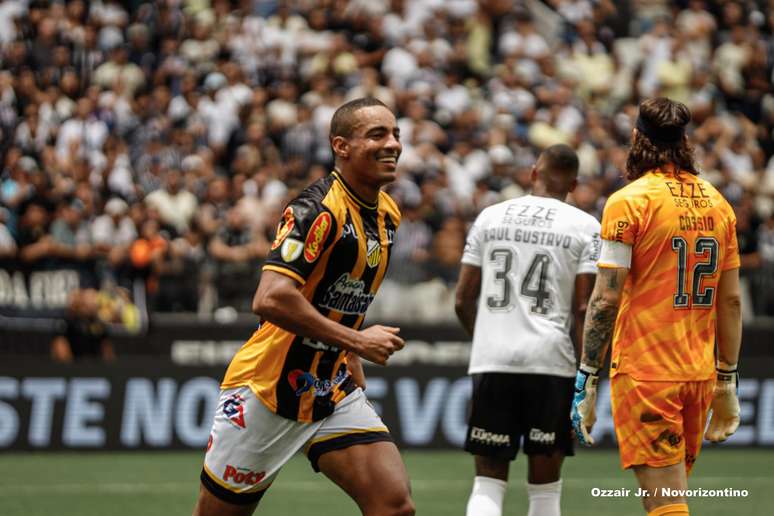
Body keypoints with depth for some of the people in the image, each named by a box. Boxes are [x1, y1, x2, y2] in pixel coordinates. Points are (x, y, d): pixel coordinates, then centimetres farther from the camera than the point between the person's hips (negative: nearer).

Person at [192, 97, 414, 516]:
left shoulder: (387, 214, 8)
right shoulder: (318, 210, -20)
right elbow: (270, 299, -31)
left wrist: (354, 370, 17)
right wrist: (356, 341, -25)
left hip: (334, 394, 7)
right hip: (268, 388, -7)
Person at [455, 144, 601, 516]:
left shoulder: (490, 216, 10)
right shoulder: (585, 226, 2)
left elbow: (463, 300, 10)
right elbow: (583, 308, -5)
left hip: (491, 360, 1)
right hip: (550, 360, -1)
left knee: (488, 481, 4)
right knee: (544, 484, 9)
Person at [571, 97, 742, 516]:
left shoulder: (628, 202, -8)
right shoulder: (718, 204, 10)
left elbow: (606, 299, -12)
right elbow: (731, 301, 12)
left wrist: (586, 379, -9)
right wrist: (727, 380, 18)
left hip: (644, 372, -6)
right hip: (699, 373, 6)